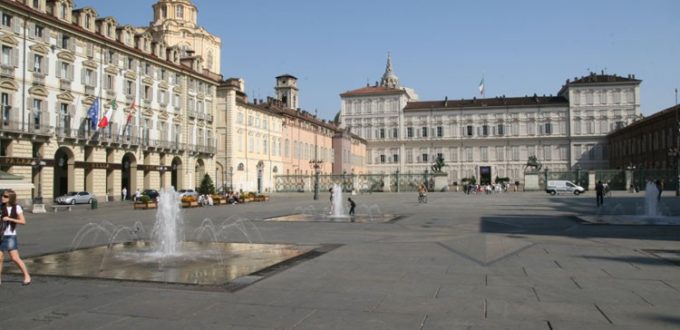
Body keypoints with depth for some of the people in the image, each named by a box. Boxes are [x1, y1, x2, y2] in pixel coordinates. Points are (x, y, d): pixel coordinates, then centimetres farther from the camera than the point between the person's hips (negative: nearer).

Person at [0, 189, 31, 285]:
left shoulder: (16, 207, -5)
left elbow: (23, 221, -8)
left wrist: (9, 219, -15)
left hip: (11, 236, -4)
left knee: (15, 258, -5)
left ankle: (27, 276, 7)